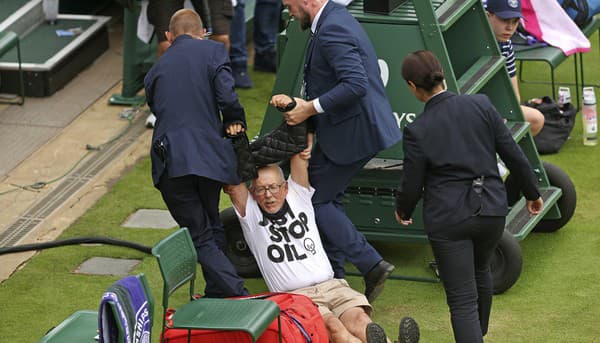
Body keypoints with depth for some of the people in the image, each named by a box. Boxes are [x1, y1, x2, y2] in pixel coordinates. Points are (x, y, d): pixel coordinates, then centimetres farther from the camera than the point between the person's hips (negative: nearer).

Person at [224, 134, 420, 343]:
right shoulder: (251, 214, 12)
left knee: (359, 319, -29)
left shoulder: (298, 196, 20)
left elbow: (301, 153, 13)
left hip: (331, 286, 3)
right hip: (293, 296, -3)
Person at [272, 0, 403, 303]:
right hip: (355, 128, 11)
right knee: (328, 198, 18)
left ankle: (371, 265, -3)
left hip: (353, 131, -11)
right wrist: (300, 102, 14)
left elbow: (356, 84, -31)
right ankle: (334, 276, 26)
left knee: (315, 200, -2)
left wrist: (310, 108, -25)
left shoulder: (332, 31, -22)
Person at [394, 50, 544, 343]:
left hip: (448, 219, -5)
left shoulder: (417, 131, -14)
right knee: (480, 271, 32)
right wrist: (532, 193, 15)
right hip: (490, 209, 5)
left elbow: (412, 187, -5)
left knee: (462, 300, -1)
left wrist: (402, 211, 18)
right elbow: (513, 154, 0)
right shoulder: (481, 105, -6)